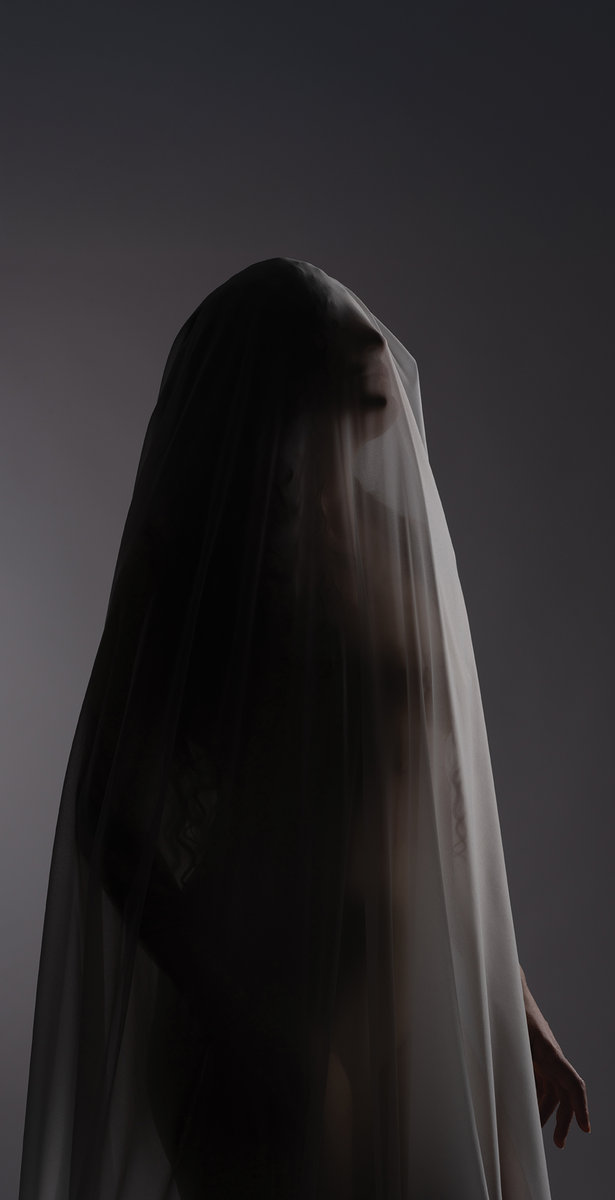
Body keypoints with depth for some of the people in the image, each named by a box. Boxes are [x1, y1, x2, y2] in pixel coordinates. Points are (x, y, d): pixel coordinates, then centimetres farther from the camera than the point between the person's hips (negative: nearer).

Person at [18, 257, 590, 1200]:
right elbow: (110, 821, -13)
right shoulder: (195, 563, -13)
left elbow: (446, 786, 10)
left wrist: (510, 998, 13)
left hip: (414, 1006, 6)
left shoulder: (398, 543, 4)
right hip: (269, 1010, -5)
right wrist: (241, 1027, -18)